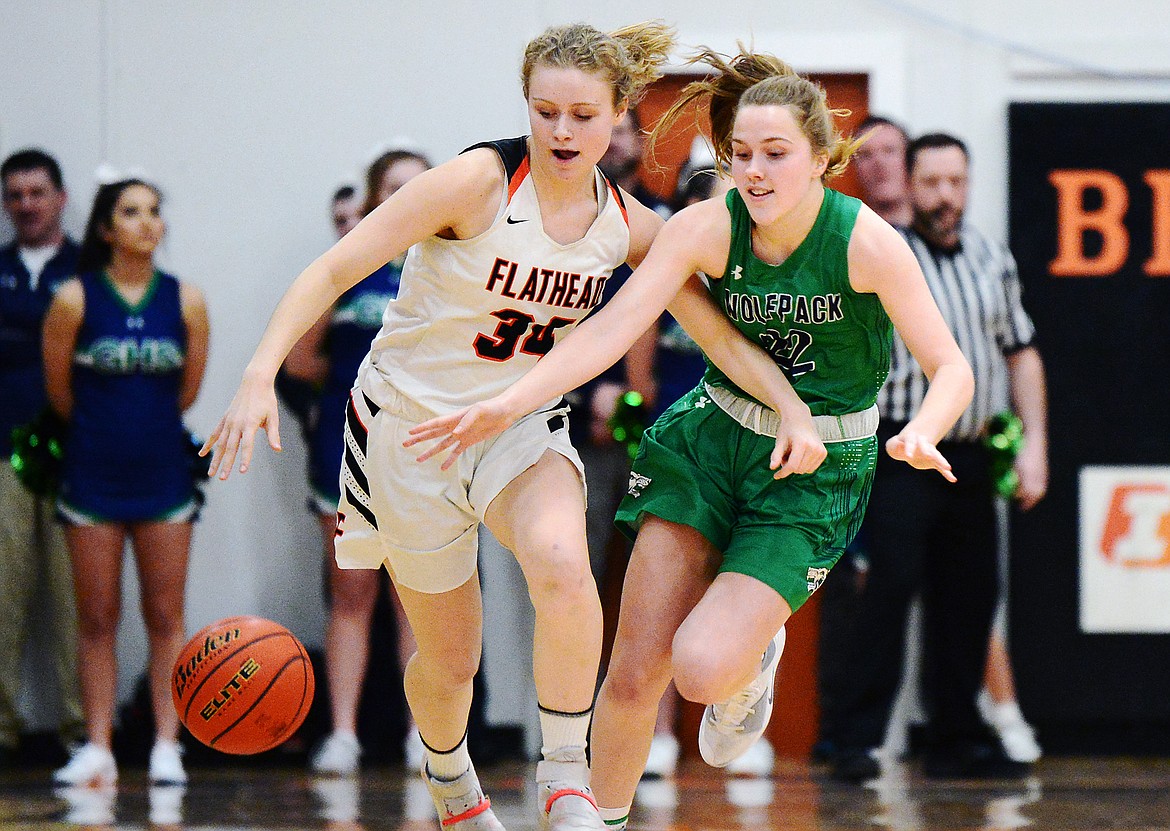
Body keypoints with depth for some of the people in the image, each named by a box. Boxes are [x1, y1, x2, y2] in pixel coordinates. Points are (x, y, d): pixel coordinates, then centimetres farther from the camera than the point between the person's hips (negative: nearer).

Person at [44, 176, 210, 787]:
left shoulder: (186, 301, -2)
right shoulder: (74, 300, -7)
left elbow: (188, 391, 7)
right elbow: (60, 392, 2)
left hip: (163, 474, 1)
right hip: (92, 477, -1)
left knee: (165, 617, 3)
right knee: (97, 620, 3)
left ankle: (166, 745, 7)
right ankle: (97, 748, 6)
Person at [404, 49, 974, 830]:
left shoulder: (867, 242, -19)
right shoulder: (707, 228, -12)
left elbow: (952, 368, -15)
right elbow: (613, 327, -17)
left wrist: (921, 434, -37)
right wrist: (510, 405, -29)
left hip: (816, 473, -3)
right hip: (707, 441, 3)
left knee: (702, 668, -20)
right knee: (635, 673, -5)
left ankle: (754, 657, 17)